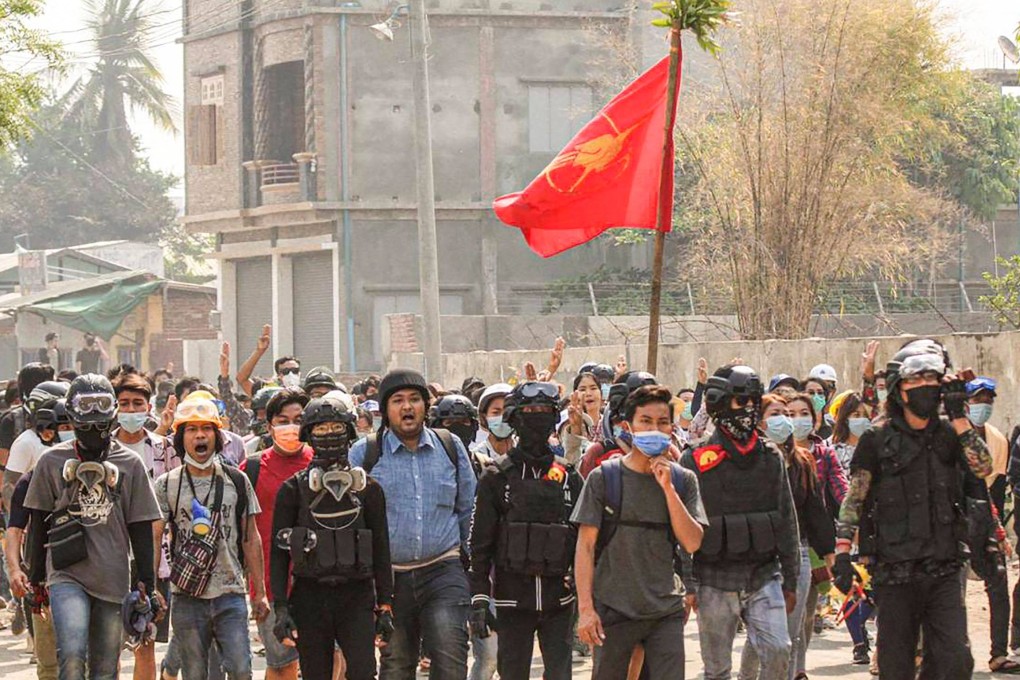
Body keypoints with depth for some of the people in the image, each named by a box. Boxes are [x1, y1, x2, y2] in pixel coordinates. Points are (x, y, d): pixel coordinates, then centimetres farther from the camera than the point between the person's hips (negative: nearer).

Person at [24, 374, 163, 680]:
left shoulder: (129, 464, 6)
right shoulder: (53, 462, 4)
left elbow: (141, 529, 9)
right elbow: (39, 523, 11)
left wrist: (147, 583, 5)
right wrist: (35, 578, 10)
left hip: (113, 579, 2)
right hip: (67, 576, -2)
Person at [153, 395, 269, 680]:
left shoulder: (237, 481, 7)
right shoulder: (167, 485, 4)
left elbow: (251, 539, 10)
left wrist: (260, 592, 7)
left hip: (231, 595, 0)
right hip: (187, 596, 0)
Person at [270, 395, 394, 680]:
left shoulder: (368, 489, 6)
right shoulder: (293, 490, 3)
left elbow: (381, 550, 9)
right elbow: (278, 552, 1)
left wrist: (385, 607, 3)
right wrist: (280, 608, -8)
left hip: (356, 597, 0)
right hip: (309, 599, 0)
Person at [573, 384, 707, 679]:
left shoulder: (683, 480, 5)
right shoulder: (604, 478, -2)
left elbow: (692, 543, -5)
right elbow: (585, 546, -3)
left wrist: (667, 487, -13)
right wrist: (585, 608, -10)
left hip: (666, 610, 1)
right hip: (613, 608, -1)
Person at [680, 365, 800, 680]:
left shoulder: (771, 458, 8)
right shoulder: (696, 461, -1)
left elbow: (787, 520, 12)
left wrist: (790, 581, 10)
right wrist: (688, 584, -7)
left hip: (764, 577, 2)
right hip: (715, 581, -2)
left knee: (778, 651, -14)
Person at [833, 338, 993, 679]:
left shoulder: (948, 434, 9)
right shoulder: (877, 440, -1)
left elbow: (983, 467, -8)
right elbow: (853, 500, -2)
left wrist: (958, 416, -11)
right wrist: (842, 552, -13)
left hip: (943, 571, 2)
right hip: (895, 571, -2)